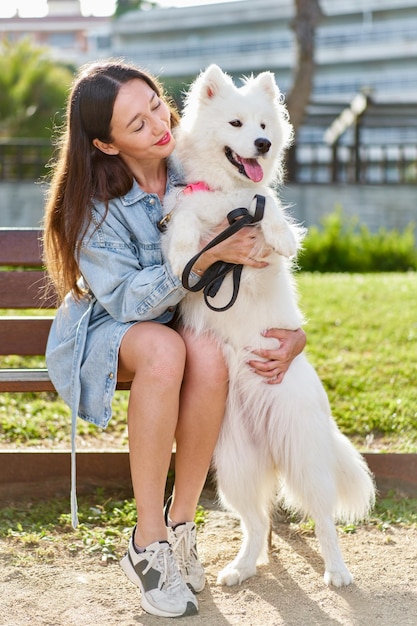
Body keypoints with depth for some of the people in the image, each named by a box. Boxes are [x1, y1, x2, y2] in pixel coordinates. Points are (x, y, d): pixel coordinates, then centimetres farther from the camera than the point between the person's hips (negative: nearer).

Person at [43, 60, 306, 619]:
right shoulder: (95, 205, -19)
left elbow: (261, 257, 0)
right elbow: (127, 301, -23)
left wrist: (294, 330, -14)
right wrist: (206, 258, -35)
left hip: (180, 318, 3)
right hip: (106, 331, -3)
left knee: (209, 356, -35)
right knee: (165, 350, -38)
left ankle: (180, 528, -20)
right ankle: (148, 543, -29)